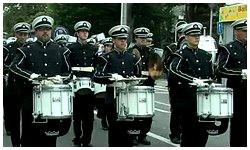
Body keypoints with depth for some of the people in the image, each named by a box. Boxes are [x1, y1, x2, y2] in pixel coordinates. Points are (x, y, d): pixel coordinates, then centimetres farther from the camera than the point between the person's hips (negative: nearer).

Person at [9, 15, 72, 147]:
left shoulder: (61, 51, 12)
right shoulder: (27, 50, 5)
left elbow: (69, 71, 13)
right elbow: (14, 67, -5)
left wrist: (61, 78, -8)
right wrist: (30, 75, -19)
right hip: (31, 100, -2)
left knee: (50, 137, 8)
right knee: (30, 136, 4)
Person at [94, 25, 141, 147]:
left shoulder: (133, 58, 15)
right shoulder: (107, 58, 3)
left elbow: (139, 76, 22)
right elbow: (97, 77, -7)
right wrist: (112, 77, -20)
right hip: (113, 100, -3)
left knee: (129, 129, 4)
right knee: (115, 131, 0)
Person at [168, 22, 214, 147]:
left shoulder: (206, 56, 15)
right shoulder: (180, 55, -4)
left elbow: (212, 76, 22)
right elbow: (173, 71, -24)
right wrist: (193, 80, -32)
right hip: (187, 102, -5)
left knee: (203, 134, 7)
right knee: (188, 136, 1)